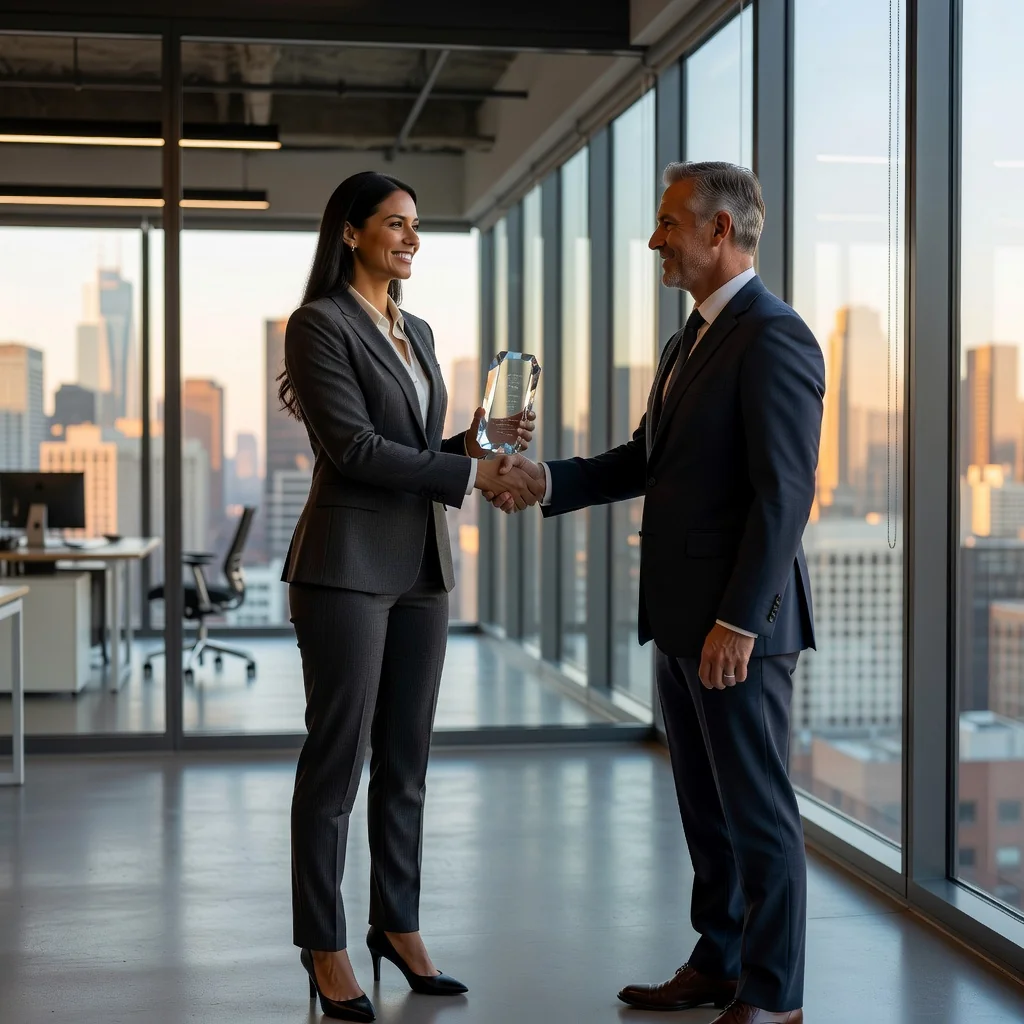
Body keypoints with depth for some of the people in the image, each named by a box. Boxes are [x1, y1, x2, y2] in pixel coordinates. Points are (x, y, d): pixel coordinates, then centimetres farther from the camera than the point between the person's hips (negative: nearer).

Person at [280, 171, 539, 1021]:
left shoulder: (417, 333, 16)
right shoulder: (319, 324, -7)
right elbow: (355, 448, -16)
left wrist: (477, 441, 0)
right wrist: (469, 475, -14)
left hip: (421, 566, 7)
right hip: (348, 565, -7)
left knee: (407, 759, 12)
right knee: (338, 757, -1)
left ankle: (398, 924, 23)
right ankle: (324, 944, 10)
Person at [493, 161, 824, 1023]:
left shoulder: (774, 337, -15)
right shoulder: (690, 342, 16)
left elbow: (785, 492, -21)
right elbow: (644, 460, 19)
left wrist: (737, 622, -24)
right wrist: (548, 480, 5)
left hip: (739, 625, -9)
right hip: (684, 621, 9)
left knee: (758, 810, 1)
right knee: (706, 807, 16)